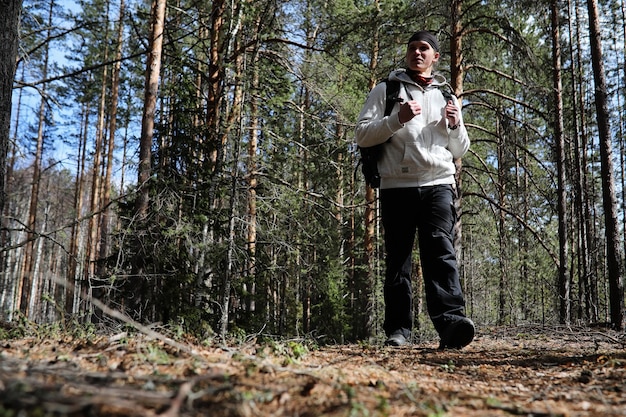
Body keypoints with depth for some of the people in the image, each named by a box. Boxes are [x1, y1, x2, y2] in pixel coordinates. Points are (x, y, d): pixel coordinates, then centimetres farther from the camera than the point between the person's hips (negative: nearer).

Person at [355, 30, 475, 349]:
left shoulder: (447, 97, 22)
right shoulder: (386, 90, 14)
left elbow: (460, 151, 23)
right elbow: (362, 136, 3)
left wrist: (456, 126, 2)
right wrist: (397, 120, -12)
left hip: (438, 184, 1)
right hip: (397, 186, -1)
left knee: (441, 249, -16)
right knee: (397, 259, 0)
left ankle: (451, 321, -26)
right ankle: (398, 329, 4)